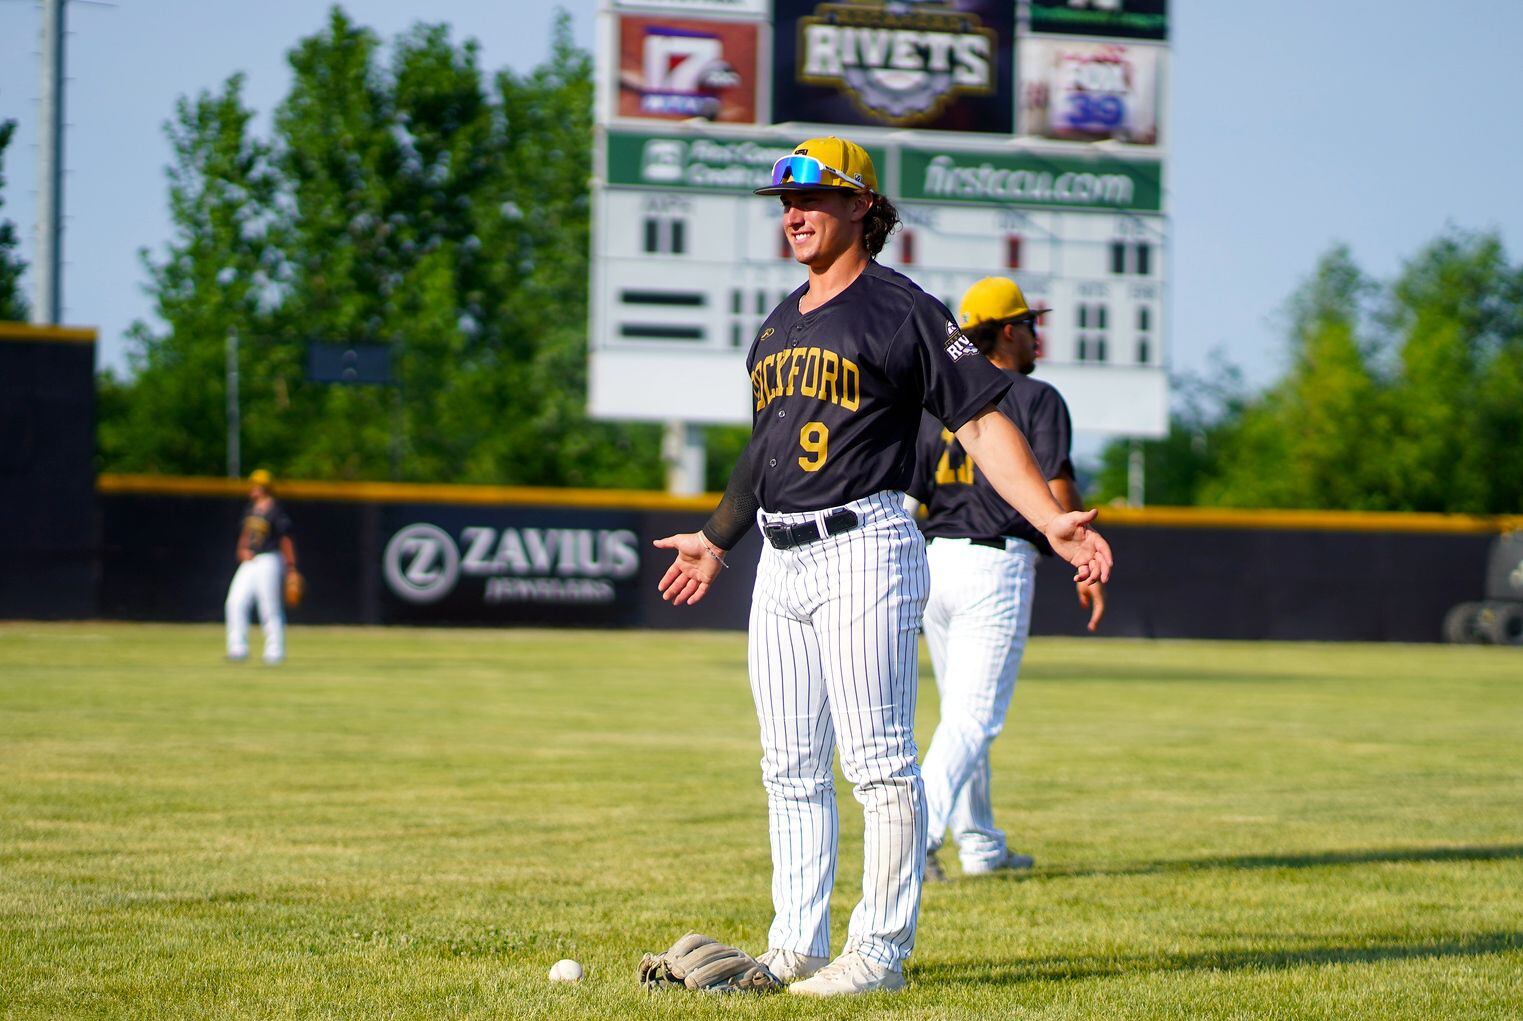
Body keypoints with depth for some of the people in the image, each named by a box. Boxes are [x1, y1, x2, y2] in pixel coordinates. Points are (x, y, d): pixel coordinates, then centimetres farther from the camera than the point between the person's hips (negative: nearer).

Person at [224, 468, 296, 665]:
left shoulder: (276, 510, -9)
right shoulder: (250, 509, 13)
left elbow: (285, 540, -7)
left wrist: (291, 567, -8)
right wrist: (243, 551, 2)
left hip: (269, 560, -8)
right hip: (249, 562, 8)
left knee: (269, 608, -5)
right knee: (235, 604, -1)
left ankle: (274, 651, 3)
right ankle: (238, 649, 1)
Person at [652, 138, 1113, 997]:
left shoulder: (902, 310, -5)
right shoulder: (780, 324, 18)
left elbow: (983, 420, -10)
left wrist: (1053, 520, -21)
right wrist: (717, 539, 40)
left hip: (864, 548, -8)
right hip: (782, 563, 8)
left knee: (880, 762, -7)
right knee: (792, 768, 9)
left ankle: (882, 951, -3)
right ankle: (796, 948, 14)